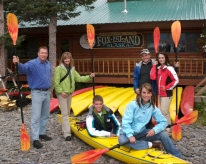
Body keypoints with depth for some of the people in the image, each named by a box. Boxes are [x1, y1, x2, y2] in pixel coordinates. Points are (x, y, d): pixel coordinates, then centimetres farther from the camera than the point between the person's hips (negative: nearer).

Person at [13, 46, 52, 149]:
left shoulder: (48, 64, 8)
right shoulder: (32, 63, -16)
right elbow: (24, 68, -36)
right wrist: (18, 64, -57)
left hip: (47, 92, 7)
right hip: (37, 93, -7)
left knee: (45, 115, 15)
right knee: (36, 116, -6)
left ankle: (42, 133, 30)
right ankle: (35, 139, -3)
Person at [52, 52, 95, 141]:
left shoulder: (72, 69, 12)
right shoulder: (59, 68, -10)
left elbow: (79, 78, 9)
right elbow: (55, 82, -14)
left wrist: (89, 77, -2)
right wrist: (61, 91, -18)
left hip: (69, 93, 7)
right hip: (61, 93, -7)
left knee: (67, 112, 15)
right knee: (64, 113, -10)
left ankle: (64, 129, 29)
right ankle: (67, 133, -10)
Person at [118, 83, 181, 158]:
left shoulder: (153, 107, -4)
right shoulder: (133, 105, -17)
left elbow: (163, 122, -6)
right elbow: (126, 122, -20)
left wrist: (154, 130, -24)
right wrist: (130, 135, -34)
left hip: (142, 133, 4)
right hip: (129, 133, -3)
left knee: (163, 134, -16)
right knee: (122, 140, -38)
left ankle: (178, 157, 1)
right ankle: (152, 144, -24)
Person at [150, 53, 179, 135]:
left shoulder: (169, 68, -14)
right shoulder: (158, 68, 8)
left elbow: (176, 80, -16)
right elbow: (153, 77, -7)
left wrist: (167, 87, -16)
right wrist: (154, 66, -6)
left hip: (167, 94, -8)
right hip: (161, 94, 8)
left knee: (163, 112, -8)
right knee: (165, 112, 15)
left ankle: (167, 131, 1)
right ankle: (167, 129, 25)